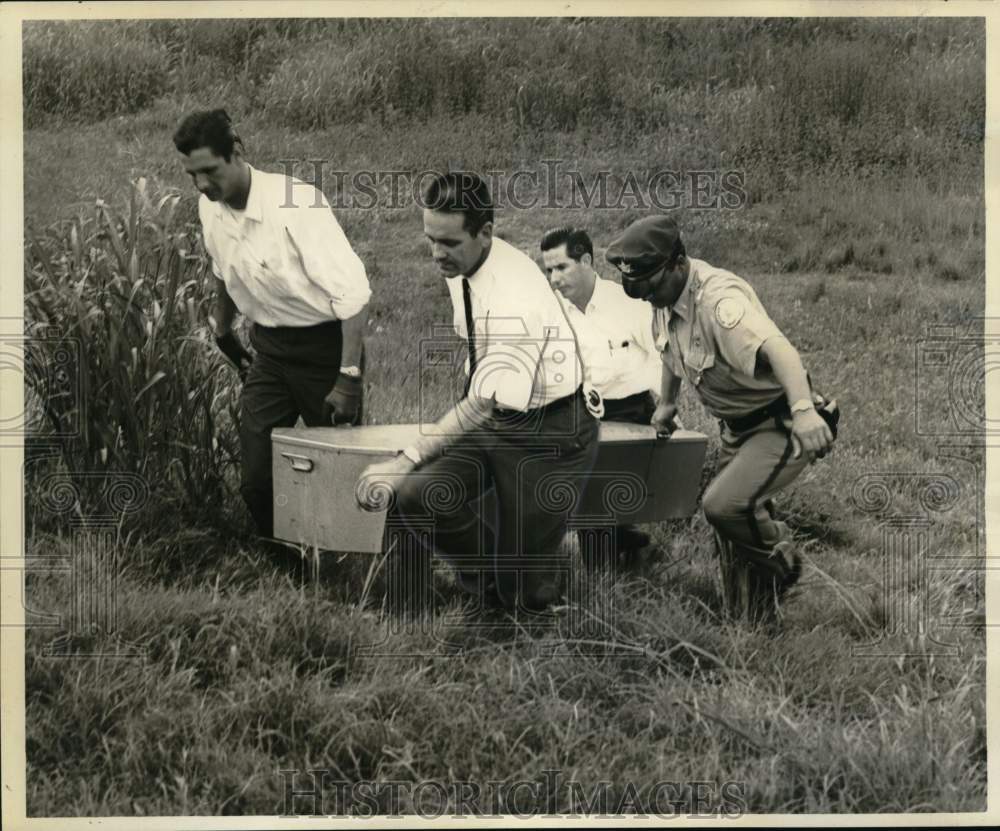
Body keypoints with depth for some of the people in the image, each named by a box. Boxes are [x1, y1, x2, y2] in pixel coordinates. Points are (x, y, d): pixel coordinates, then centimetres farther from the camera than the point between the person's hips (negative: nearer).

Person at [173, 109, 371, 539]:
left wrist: (348, 377, -27)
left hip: (324, 343, -6)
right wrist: (223, 330, 29)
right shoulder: (210, 208, -3)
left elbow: (353, 290, -25)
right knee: (256, 479, 0)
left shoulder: (296, 205, -24)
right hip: (269, 346, 6)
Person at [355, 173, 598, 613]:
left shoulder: (515, 299, -32)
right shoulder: (459, 264, -6)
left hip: (545, 433, -7)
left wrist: (405, 461, -38)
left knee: (525, 595, -6)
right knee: (409, 497, -16)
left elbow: (486, 405, -35)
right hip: (489, 416, 7)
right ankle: (490, 575, 9)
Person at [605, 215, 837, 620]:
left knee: (724, 505, -25)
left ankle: (781, 562, 3)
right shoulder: (666, 300, -1)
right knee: (736, 525, 15)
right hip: (738, 428, 9)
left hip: (782, 425, -9)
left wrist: (803, 410, -57)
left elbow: (779, 349, -45)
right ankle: (755, 623, 31)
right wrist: (667, 402, 31)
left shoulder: (719, 299, -30)